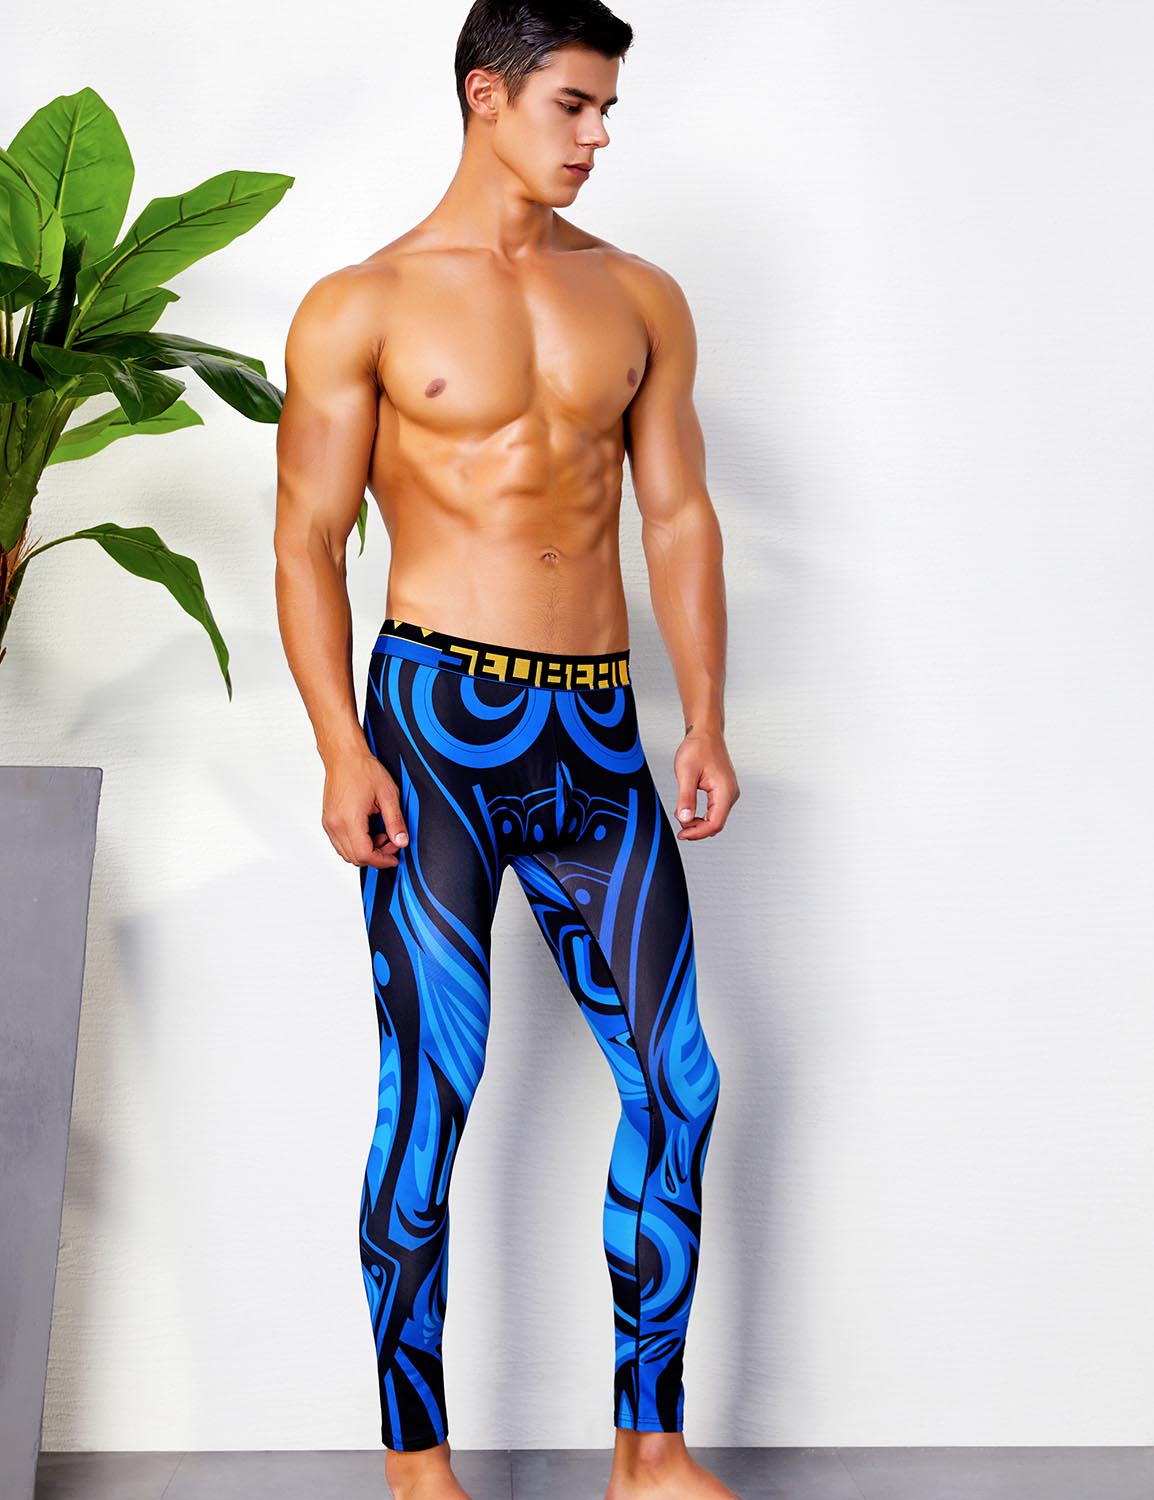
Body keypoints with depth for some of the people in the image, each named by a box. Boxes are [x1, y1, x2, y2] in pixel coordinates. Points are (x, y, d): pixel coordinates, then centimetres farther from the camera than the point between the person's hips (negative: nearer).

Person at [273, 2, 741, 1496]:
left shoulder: (639, 296, 14)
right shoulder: (361, 307, 2)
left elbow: (678, 514, 13)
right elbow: (307, 542, -1)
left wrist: (703, 721, 5)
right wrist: (342, 750, -11)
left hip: (598, 729, 4)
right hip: (436, 716, -4)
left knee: (677, 1080, 2)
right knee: (430, 1091, -1)